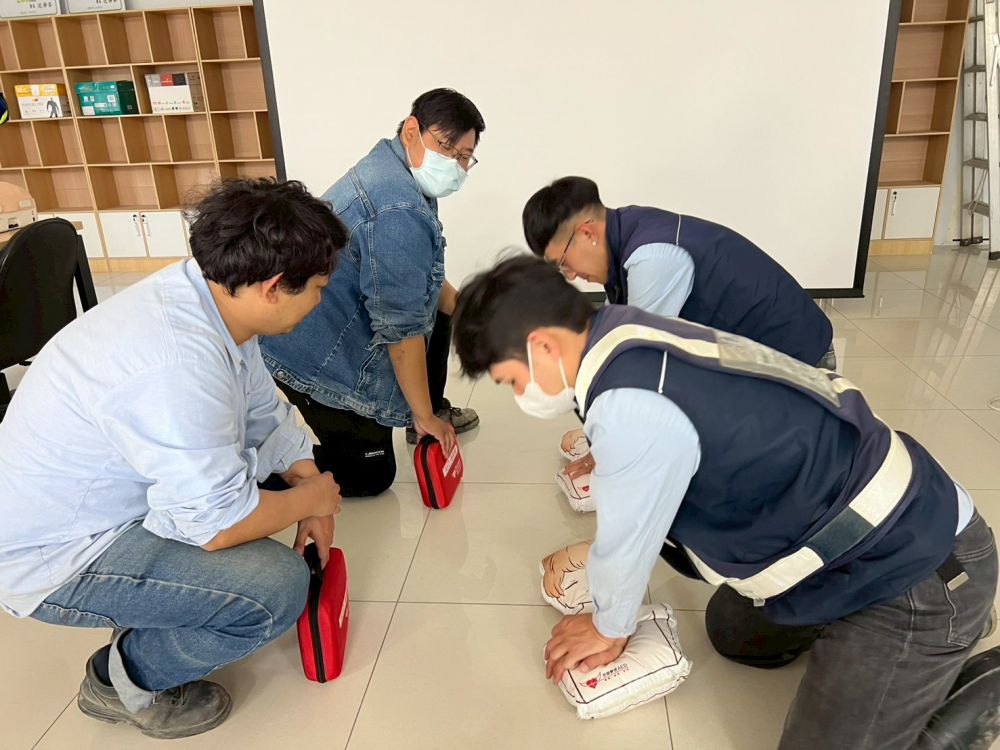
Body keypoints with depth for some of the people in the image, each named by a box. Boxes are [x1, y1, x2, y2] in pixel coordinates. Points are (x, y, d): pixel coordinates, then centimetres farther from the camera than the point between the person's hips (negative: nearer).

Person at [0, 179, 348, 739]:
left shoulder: (211, 294, -8)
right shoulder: (178, 365, -36)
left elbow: (267, 415, 3)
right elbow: (220, 524, -29)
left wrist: (312, 495, -3)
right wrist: (311, 499, -12)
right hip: (56, 560, -9)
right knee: (279, 586, -24)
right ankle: (127, 679, 5)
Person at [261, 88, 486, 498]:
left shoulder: (388, 168, 4)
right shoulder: (399, 212, -28)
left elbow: (417, 276, 18)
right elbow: (402, 329, -25)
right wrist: (423, 416, -16)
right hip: (321, 361, -10)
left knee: (443, 306, 18)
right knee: (369, 477, 0)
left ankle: (433, 408, 33)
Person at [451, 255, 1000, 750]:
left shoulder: (633, 406, -33)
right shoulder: (631, 342, -3)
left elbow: (628, 540, -14)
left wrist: (608, 629, 6)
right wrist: (590, 554, 23)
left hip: (914, 570, -9)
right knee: (732, 633, 23)